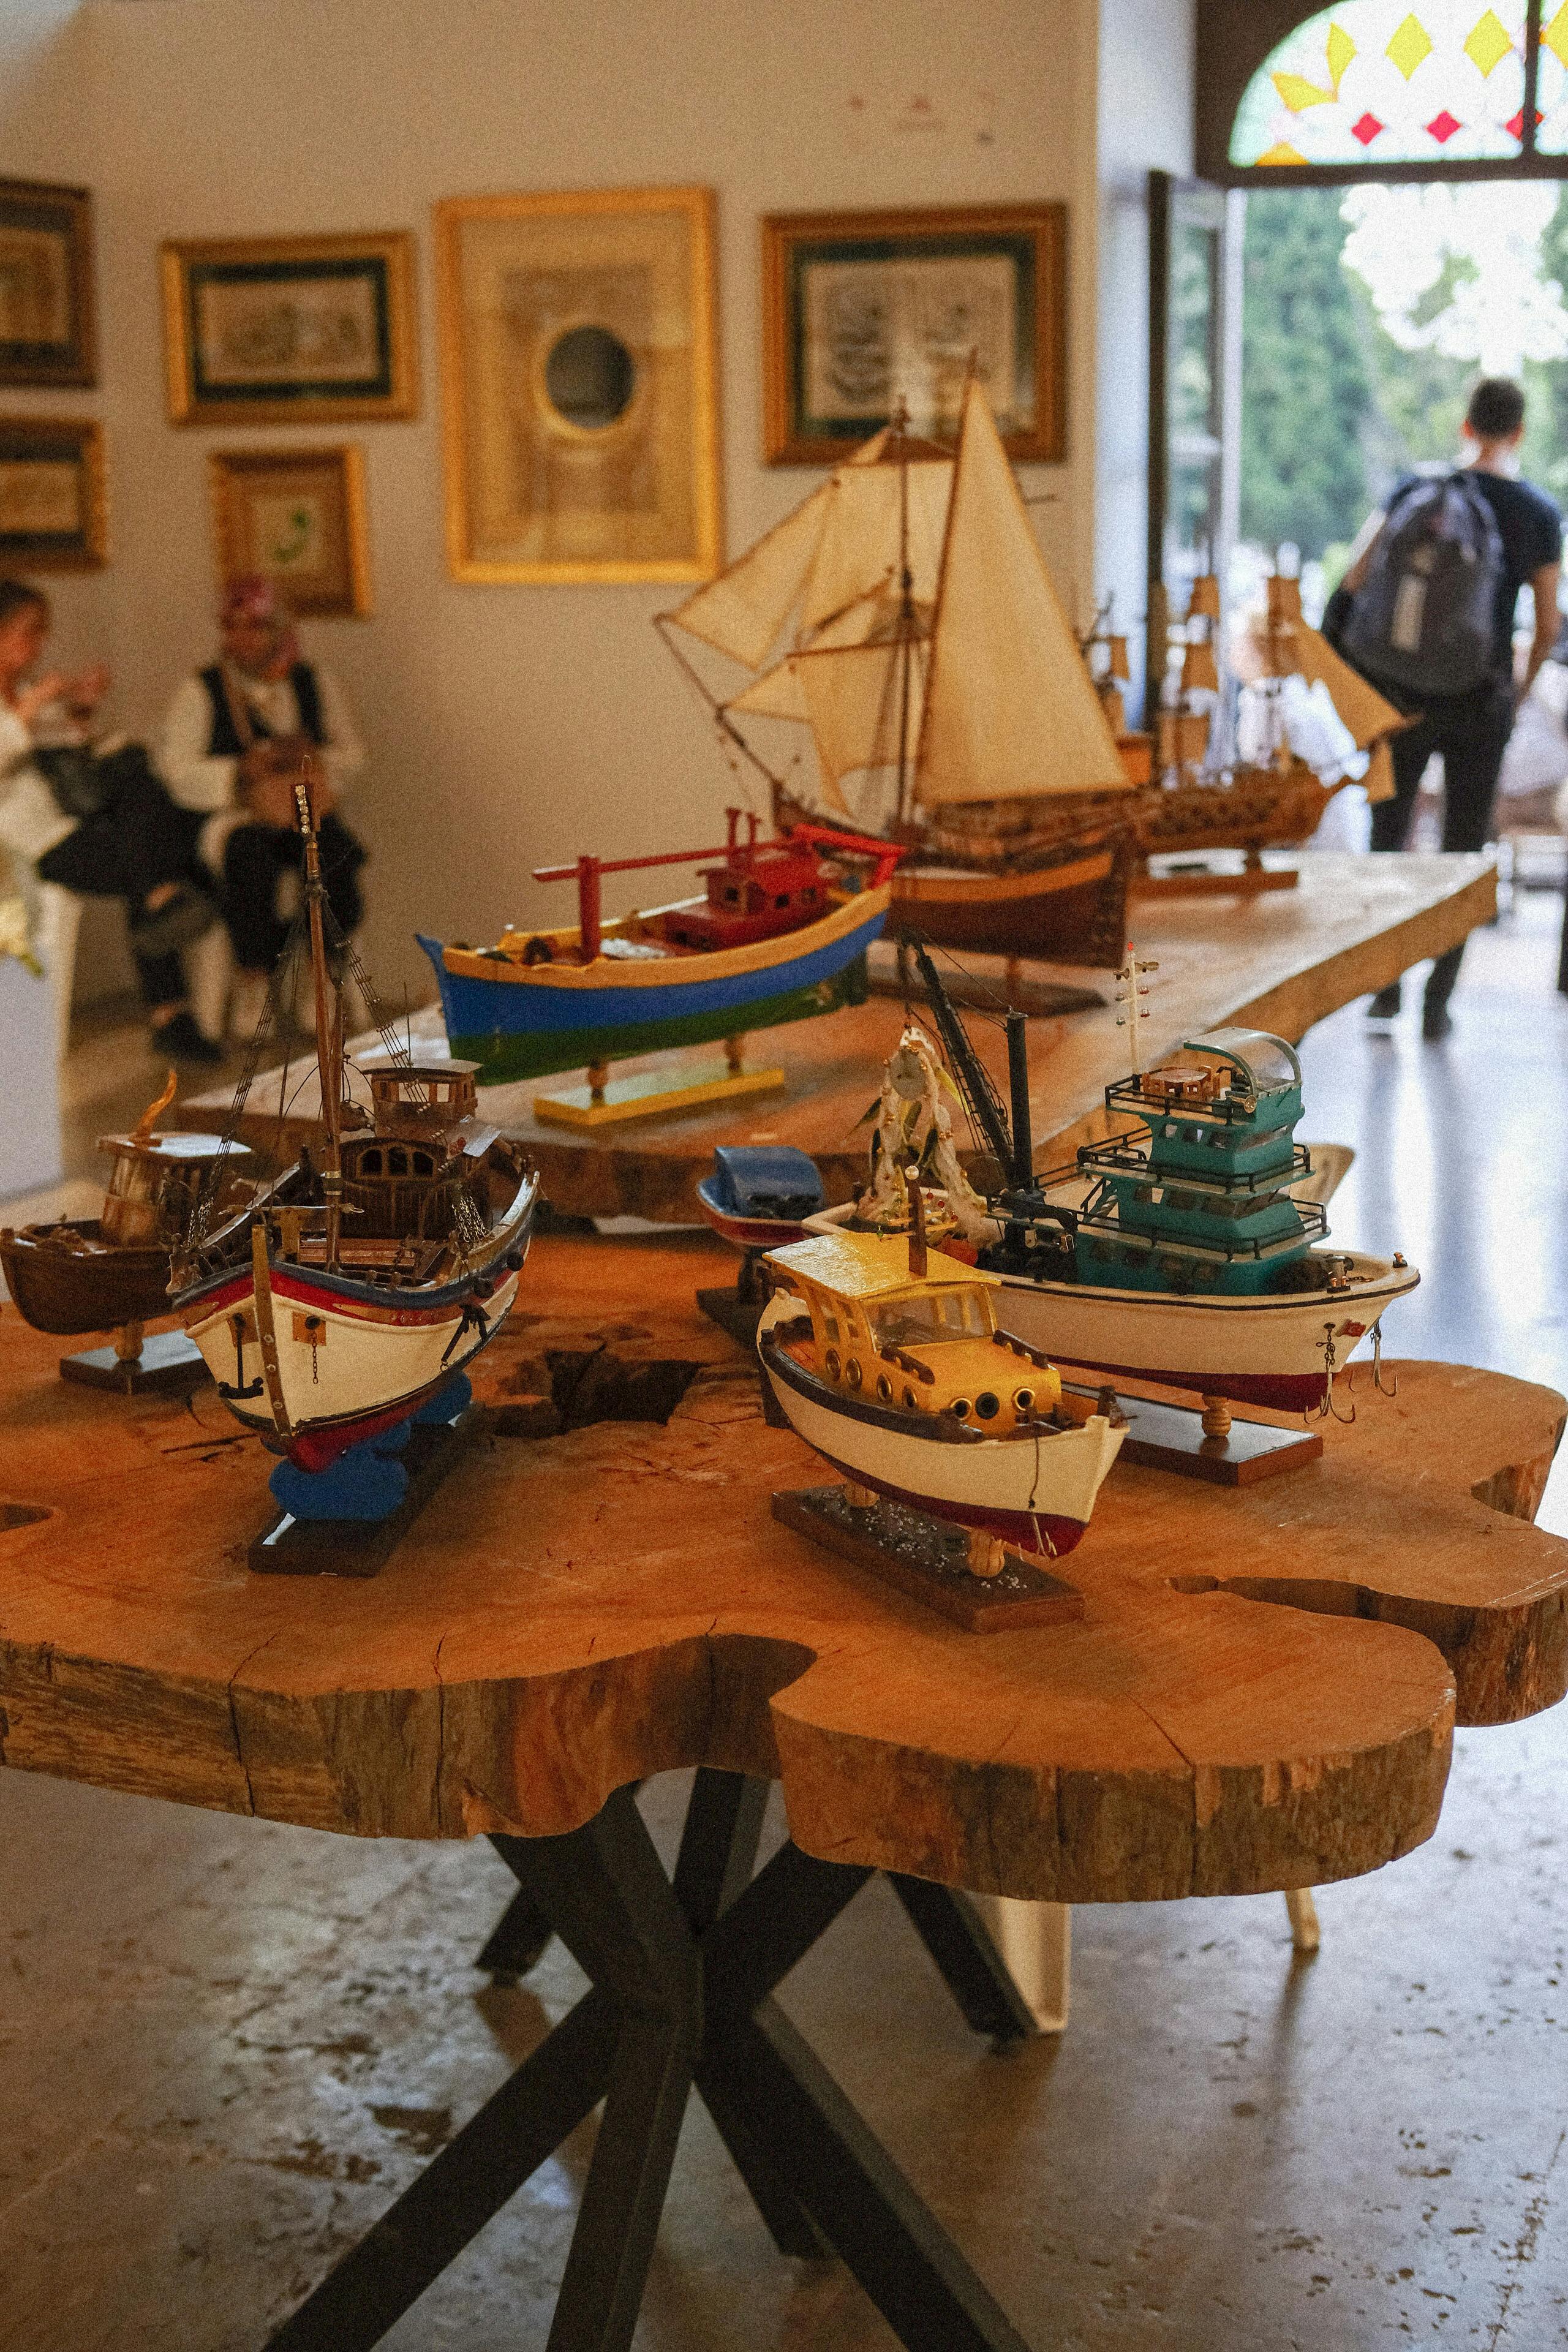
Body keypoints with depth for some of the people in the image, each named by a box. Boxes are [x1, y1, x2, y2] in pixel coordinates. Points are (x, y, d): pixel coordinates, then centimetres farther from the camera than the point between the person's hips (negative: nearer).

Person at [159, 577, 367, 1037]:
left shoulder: (316, 684, 13)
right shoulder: (199, 693, 4)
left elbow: (353, 754, 14)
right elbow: (177, 771, -5)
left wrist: (312, 757, -7)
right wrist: (242, 771, -18)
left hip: (307, 813, 2)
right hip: (234, 817, -2)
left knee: (337, 858, -31)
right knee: (252, 857, -36)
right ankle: (254, 979, -17)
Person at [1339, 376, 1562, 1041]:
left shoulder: (1417, 490, 0)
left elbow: (1356, 574, -4)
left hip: (1406, 689, 1)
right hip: (1483, 698, -1)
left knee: (1388, 836, 14)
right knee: (1464, 849, 7)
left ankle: (1385, 986, 12)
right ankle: (1437, 1002, 6)